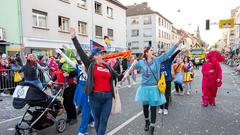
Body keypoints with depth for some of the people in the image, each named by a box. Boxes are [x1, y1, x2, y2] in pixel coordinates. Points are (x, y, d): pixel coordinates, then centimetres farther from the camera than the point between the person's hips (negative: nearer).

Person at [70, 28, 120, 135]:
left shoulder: (107, 67, 11)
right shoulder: (91, 64, 0)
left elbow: (118, 77, 20)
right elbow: (80, 52, -5)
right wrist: (74, 37, -9)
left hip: (108, 96, 3)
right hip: (95, 96, -3)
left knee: (104, 120, 4)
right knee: (97, 119, 13)